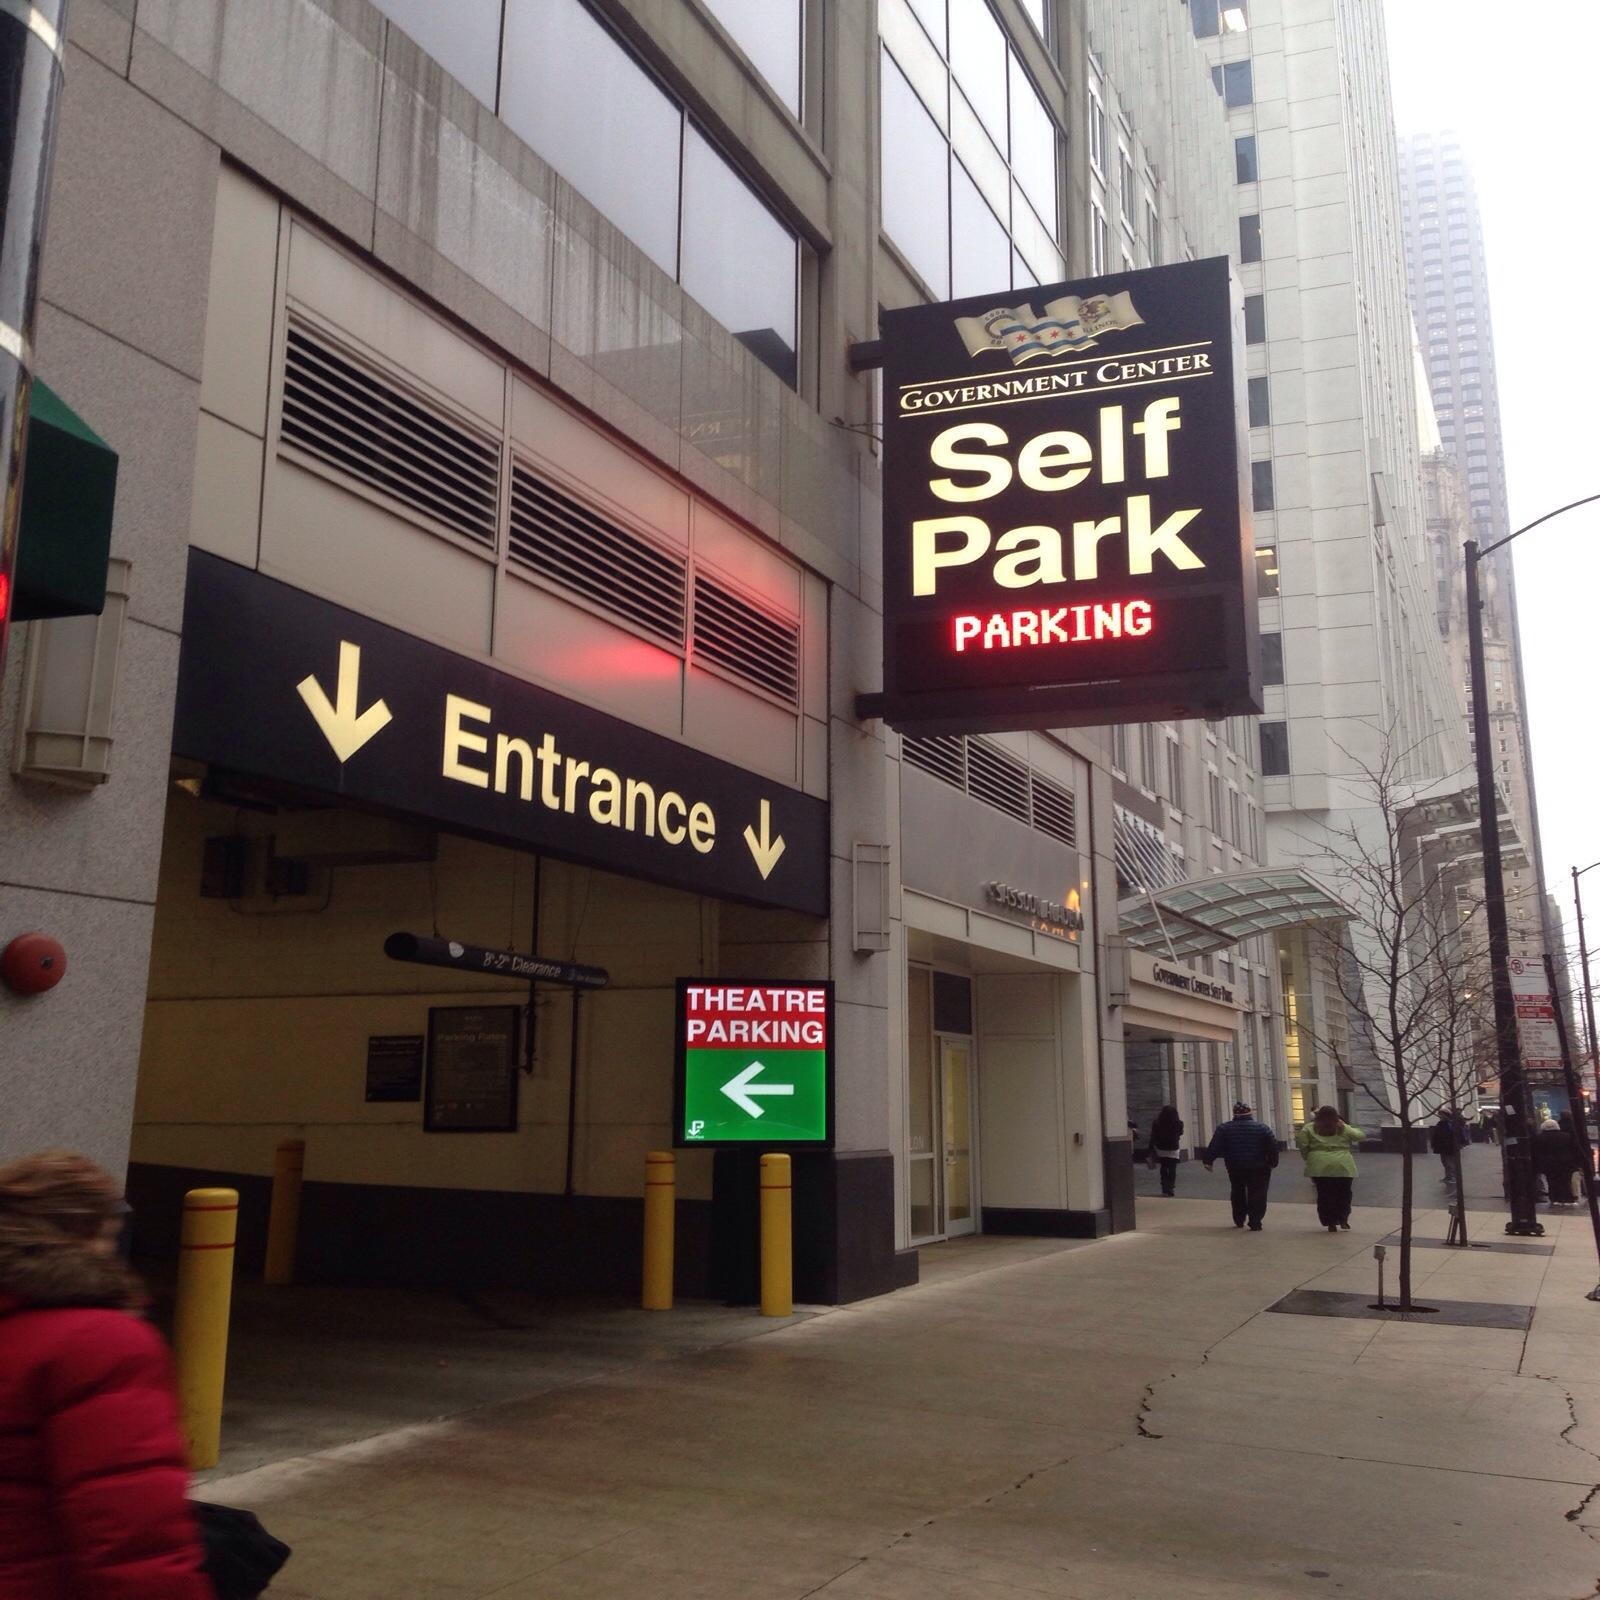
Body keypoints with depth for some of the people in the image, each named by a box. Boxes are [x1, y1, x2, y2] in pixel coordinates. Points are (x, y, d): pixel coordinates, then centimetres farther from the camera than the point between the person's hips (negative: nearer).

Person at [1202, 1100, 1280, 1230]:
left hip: (1235, 1168, 2)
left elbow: (1214, 1147, -10)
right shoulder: (1262, 1128, -6)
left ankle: (1239, 1220, 28)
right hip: (1258, 1169, -2)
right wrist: (1273, 1162, 5)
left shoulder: (1224, 1128, -5)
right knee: (1257, 1195, 1)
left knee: (1238, 1194, 21)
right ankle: (1255, 1223, -7)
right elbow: (1272, 1147, -6)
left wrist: (1208, 1160, -7)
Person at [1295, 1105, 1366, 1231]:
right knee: (1344, 1194, 17)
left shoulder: (1310, 1128, 6)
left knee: (1325, 1195, 9)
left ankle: (1331, 1223, 10)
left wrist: (1307, 1157, 9)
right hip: (1343, 1167, 0)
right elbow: (1361, 1136, 18)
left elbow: (1301, 1143, -4)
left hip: (1320, 1167, 0)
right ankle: (1343, 1219, 11)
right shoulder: (1343, 1128, 9)